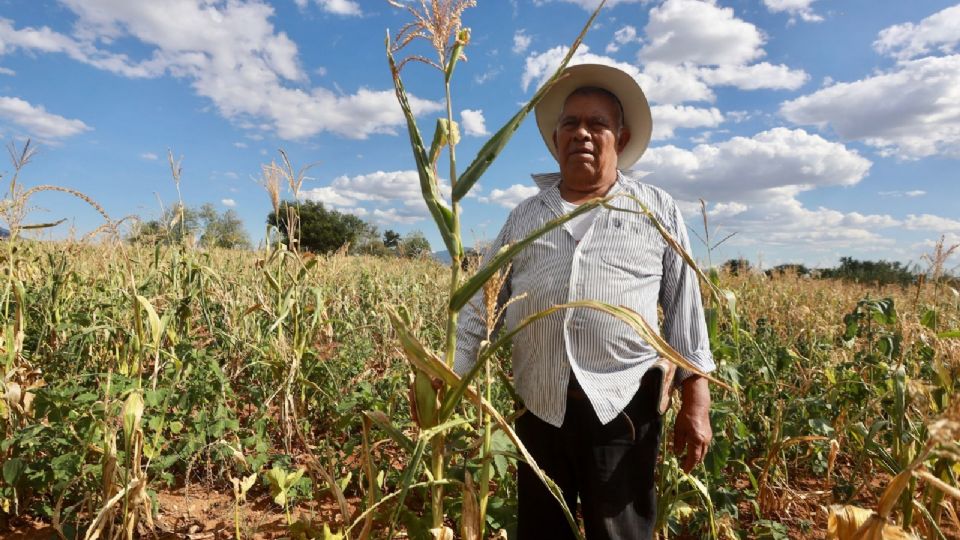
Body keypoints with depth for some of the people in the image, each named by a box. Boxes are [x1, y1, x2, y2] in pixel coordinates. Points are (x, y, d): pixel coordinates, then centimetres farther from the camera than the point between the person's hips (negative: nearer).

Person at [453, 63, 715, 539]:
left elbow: (684, 308, 3)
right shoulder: (524, 216, 11)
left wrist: (696, 402, -3)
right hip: (538, 407, 3)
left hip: (623, 406, -2)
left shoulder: (659, 210, 7)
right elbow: (482, 303, 8)